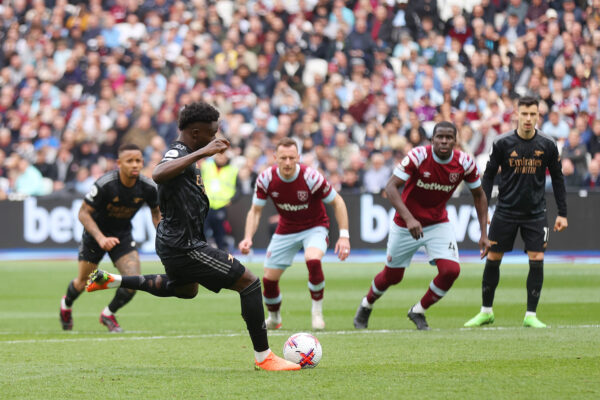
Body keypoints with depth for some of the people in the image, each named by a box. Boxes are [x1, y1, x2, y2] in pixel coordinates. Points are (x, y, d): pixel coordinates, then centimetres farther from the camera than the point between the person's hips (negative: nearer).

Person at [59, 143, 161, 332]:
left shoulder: (148, 187, -18)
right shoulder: (105, 184, -30)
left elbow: (156, 212, 3)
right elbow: (83, 213, -24)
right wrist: (101, 238, -36)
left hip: (122, 234, 3)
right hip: (96, 232, -3)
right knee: (83, 283, 11)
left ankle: (109, 314, 12)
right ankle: (66, 304, 48)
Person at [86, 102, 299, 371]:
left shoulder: (186, 154, 10)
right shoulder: (178, 153, -21)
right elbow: (158, 175, -46)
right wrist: (201, 153, -47)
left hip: (176, 243, 11)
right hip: (184, 247, -11)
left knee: (186, 289, 38)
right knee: (249, 282, -10)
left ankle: (110, 280, 37)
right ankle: (263, 357, -6)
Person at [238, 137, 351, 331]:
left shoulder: (311, 177, -26)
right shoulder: (266, 179, -17)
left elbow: (337, 202, -14)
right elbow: (255, 210, -5)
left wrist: (344, 236, -20)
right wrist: (248, 238, -21)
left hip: (314, 227, -3)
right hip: (286, 230, 3)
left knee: (313, 260, -34)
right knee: (269, 278, 0)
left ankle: (317, 312, -12)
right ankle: (274, 318, 32)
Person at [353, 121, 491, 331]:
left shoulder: (464, 162, -14)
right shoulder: (417, 156, -24)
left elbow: (479, 195, 2)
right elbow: (391, 186, -27)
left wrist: (483, 234, -3)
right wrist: (408, 218, -39)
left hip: (438, 224, 2)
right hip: (405, 225, -2)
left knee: (451, 270, -17)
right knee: (392, 275, 9)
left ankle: (418, 311, 8)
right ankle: (366, 306, 41)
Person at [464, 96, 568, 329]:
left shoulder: (548, 145, -2)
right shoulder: (503, 143, -5)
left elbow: (557, 179, 7)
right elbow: (489, 176, 2)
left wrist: (562, 213, 5)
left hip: (535, 212, 0)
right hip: (505, 211, 0)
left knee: (537, 260, -9)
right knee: (492, 259, 2)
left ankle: (531, 316, 1)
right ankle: (486, 312, 19)